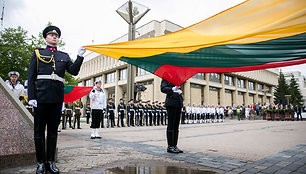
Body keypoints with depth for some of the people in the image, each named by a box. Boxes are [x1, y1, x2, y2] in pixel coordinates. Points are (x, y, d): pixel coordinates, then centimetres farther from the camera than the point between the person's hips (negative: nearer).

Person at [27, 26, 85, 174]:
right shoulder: (38, 53, 10)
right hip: (41, 96, -2)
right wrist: (31, 96, -6)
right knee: (39, 130, 3)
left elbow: (74, 71, 4)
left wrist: (80, 57, -9)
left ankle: (51, 162, 17)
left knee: (53, 130, 8)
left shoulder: (64, 56, 17)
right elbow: (31, 76, 3)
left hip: (57, 97, 2)